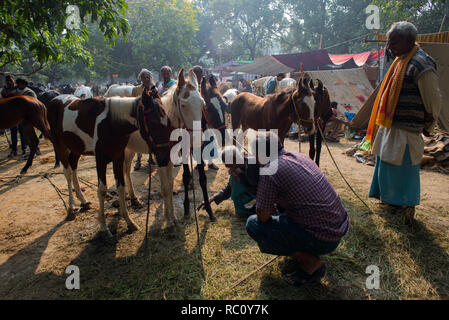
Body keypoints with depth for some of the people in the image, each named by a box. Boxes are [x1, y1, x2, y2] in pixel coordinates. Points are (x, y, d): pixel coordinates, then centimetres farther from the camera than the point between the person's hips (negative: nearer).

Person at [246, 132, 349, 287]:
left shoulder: (269, 171, -17)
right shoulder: (299, 156, 7)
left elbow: (263, 216, -12)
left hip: (324, 240, -8)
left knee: (253, 224, -5)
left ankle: (310, 262, -2)